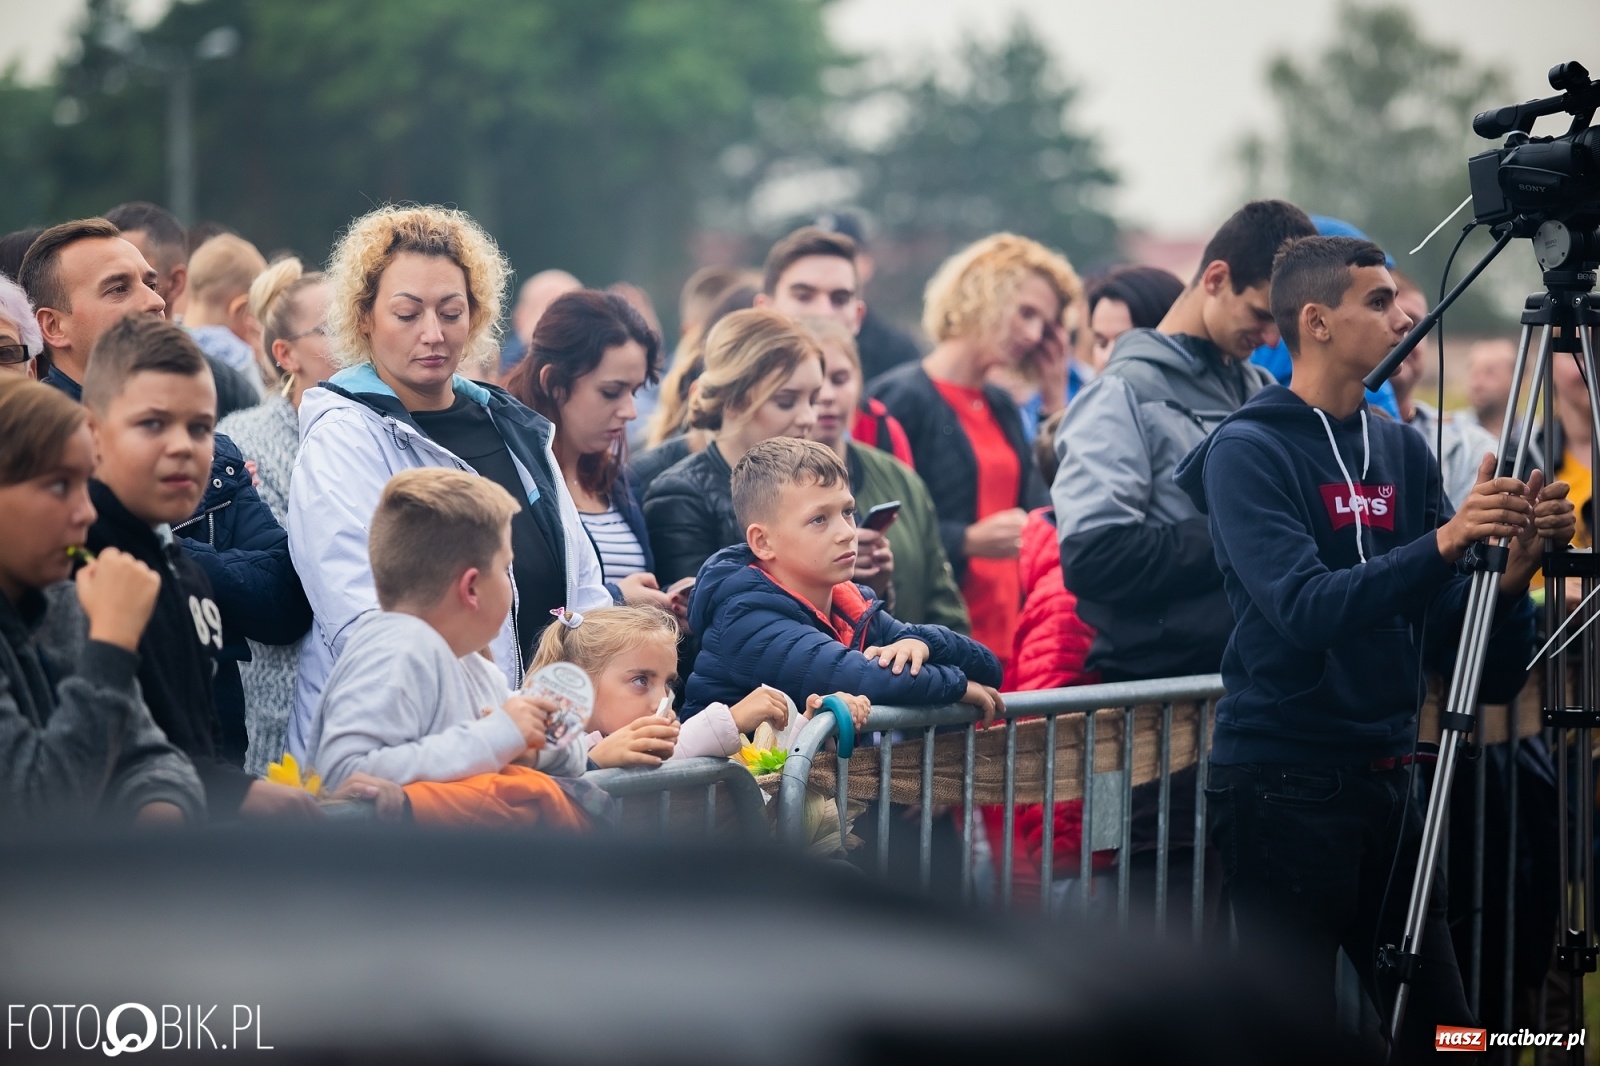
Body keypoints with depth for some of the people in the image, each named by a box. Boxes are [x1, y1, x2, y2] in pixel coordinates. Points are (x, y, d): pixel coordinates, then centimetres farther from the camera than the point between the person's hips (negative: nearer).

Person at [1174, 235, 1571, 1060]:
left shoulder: (1401, 450, 11)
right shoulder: (1249, 451, -8)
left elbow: (1454, 636, 9)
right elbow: (1306, 609, -22)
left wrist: (1511, 565, -10)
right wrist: (1442, 544, -32)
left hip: (1383, 777, 7)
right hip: (1283, 782, -7)